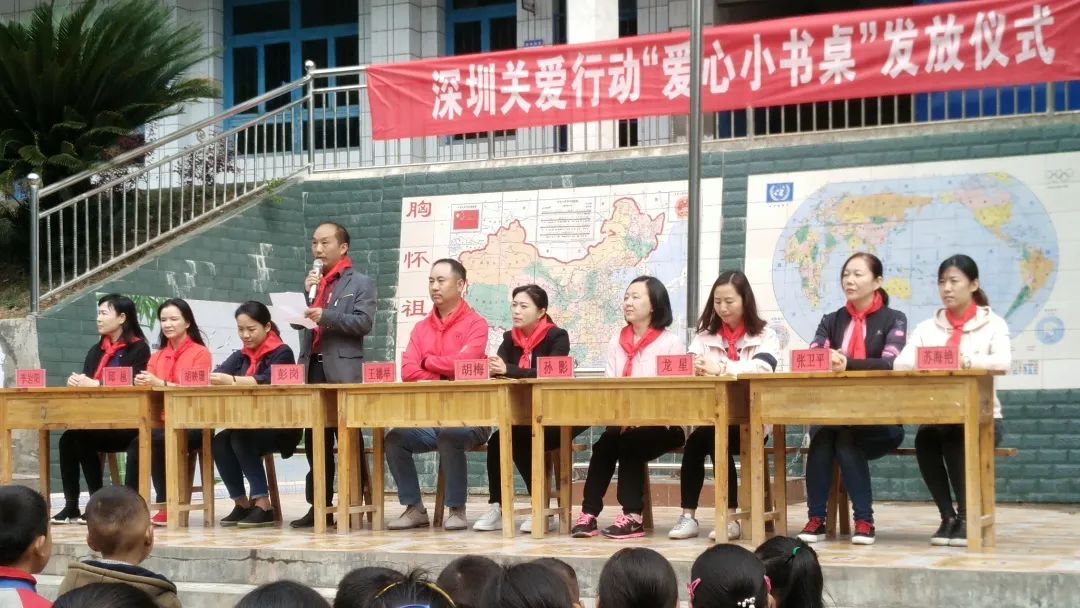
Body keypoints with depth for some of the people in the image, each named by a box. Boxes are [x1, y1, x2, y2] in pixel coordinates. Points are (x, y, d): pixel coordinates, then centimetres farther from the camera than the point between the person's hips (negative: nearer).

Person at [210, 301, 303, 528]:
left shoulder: (282, 352, -6)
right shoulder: (241, 356, 12)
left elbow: (268, 380, -27)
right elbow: (217, 374, -6)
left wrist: (233, 380, -42)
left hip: (280, 428, -5)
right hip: (248, 427, 6)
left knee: (241, 439, -31)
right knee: (220, 443, -22)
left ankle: (263, 506, -28)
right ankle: (242, 503, -10)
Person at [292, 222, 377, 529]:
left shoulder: (361, 283, 2)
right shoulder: (312, 282, 19)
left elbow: (364, 322, -10)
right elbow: (297, 321, 15)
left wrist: (326, 316, -20)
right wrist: (306, 293, 0)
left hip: (343, 371, -6)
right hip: (313, 368, 6)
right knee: (315, 440, 6)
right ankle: (319, 506, 10)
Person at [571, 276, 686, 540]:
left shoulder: (671, 343, -3)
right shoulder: (617, 343, 14)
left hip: (663, 425, -4)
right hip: (623, 423, 4)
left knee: (630, 443, -30)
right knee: (605, 444, -24)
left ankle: (633, 517, -24)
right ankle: (589, 513, -22)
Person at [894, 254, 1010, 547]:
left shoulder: (993, 324, 2)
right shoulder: (927, 328, 10)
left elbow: (1003, 361, -19)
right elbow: (901, 363, -6)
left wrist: (966, 361, -38)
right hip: (936, 417, 2)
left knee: (957, 436, -33)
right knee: (925, 438, -30)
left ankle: (966, 517, -22)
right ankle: (948, 517, -21)